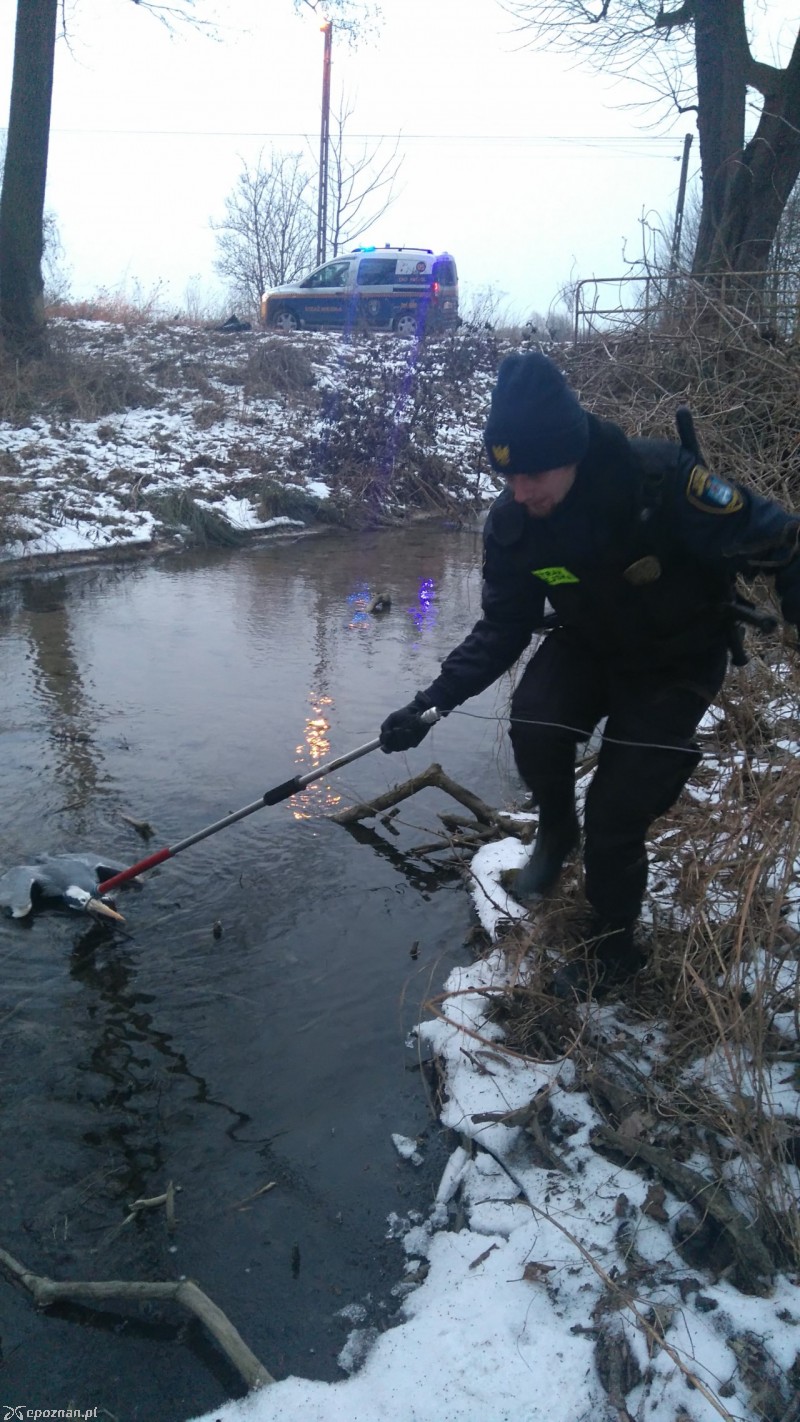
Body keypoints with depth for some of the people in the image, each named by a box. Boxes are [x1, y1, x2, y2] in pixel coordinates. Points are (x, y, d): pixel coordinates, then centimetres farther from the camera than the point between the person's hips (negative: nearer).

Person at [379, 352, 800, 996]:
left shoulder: (663, 481, -32)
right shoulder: (512, 523, -18)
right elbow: (502, 629, -8)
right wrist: (432, 701, -18)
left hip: (679, 660, -3)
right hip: (589, 646, 3)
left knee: (616, 815, -7)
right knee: (533, 726, -26)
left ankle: (613, 947, 22)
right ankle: (557, 831, 8)